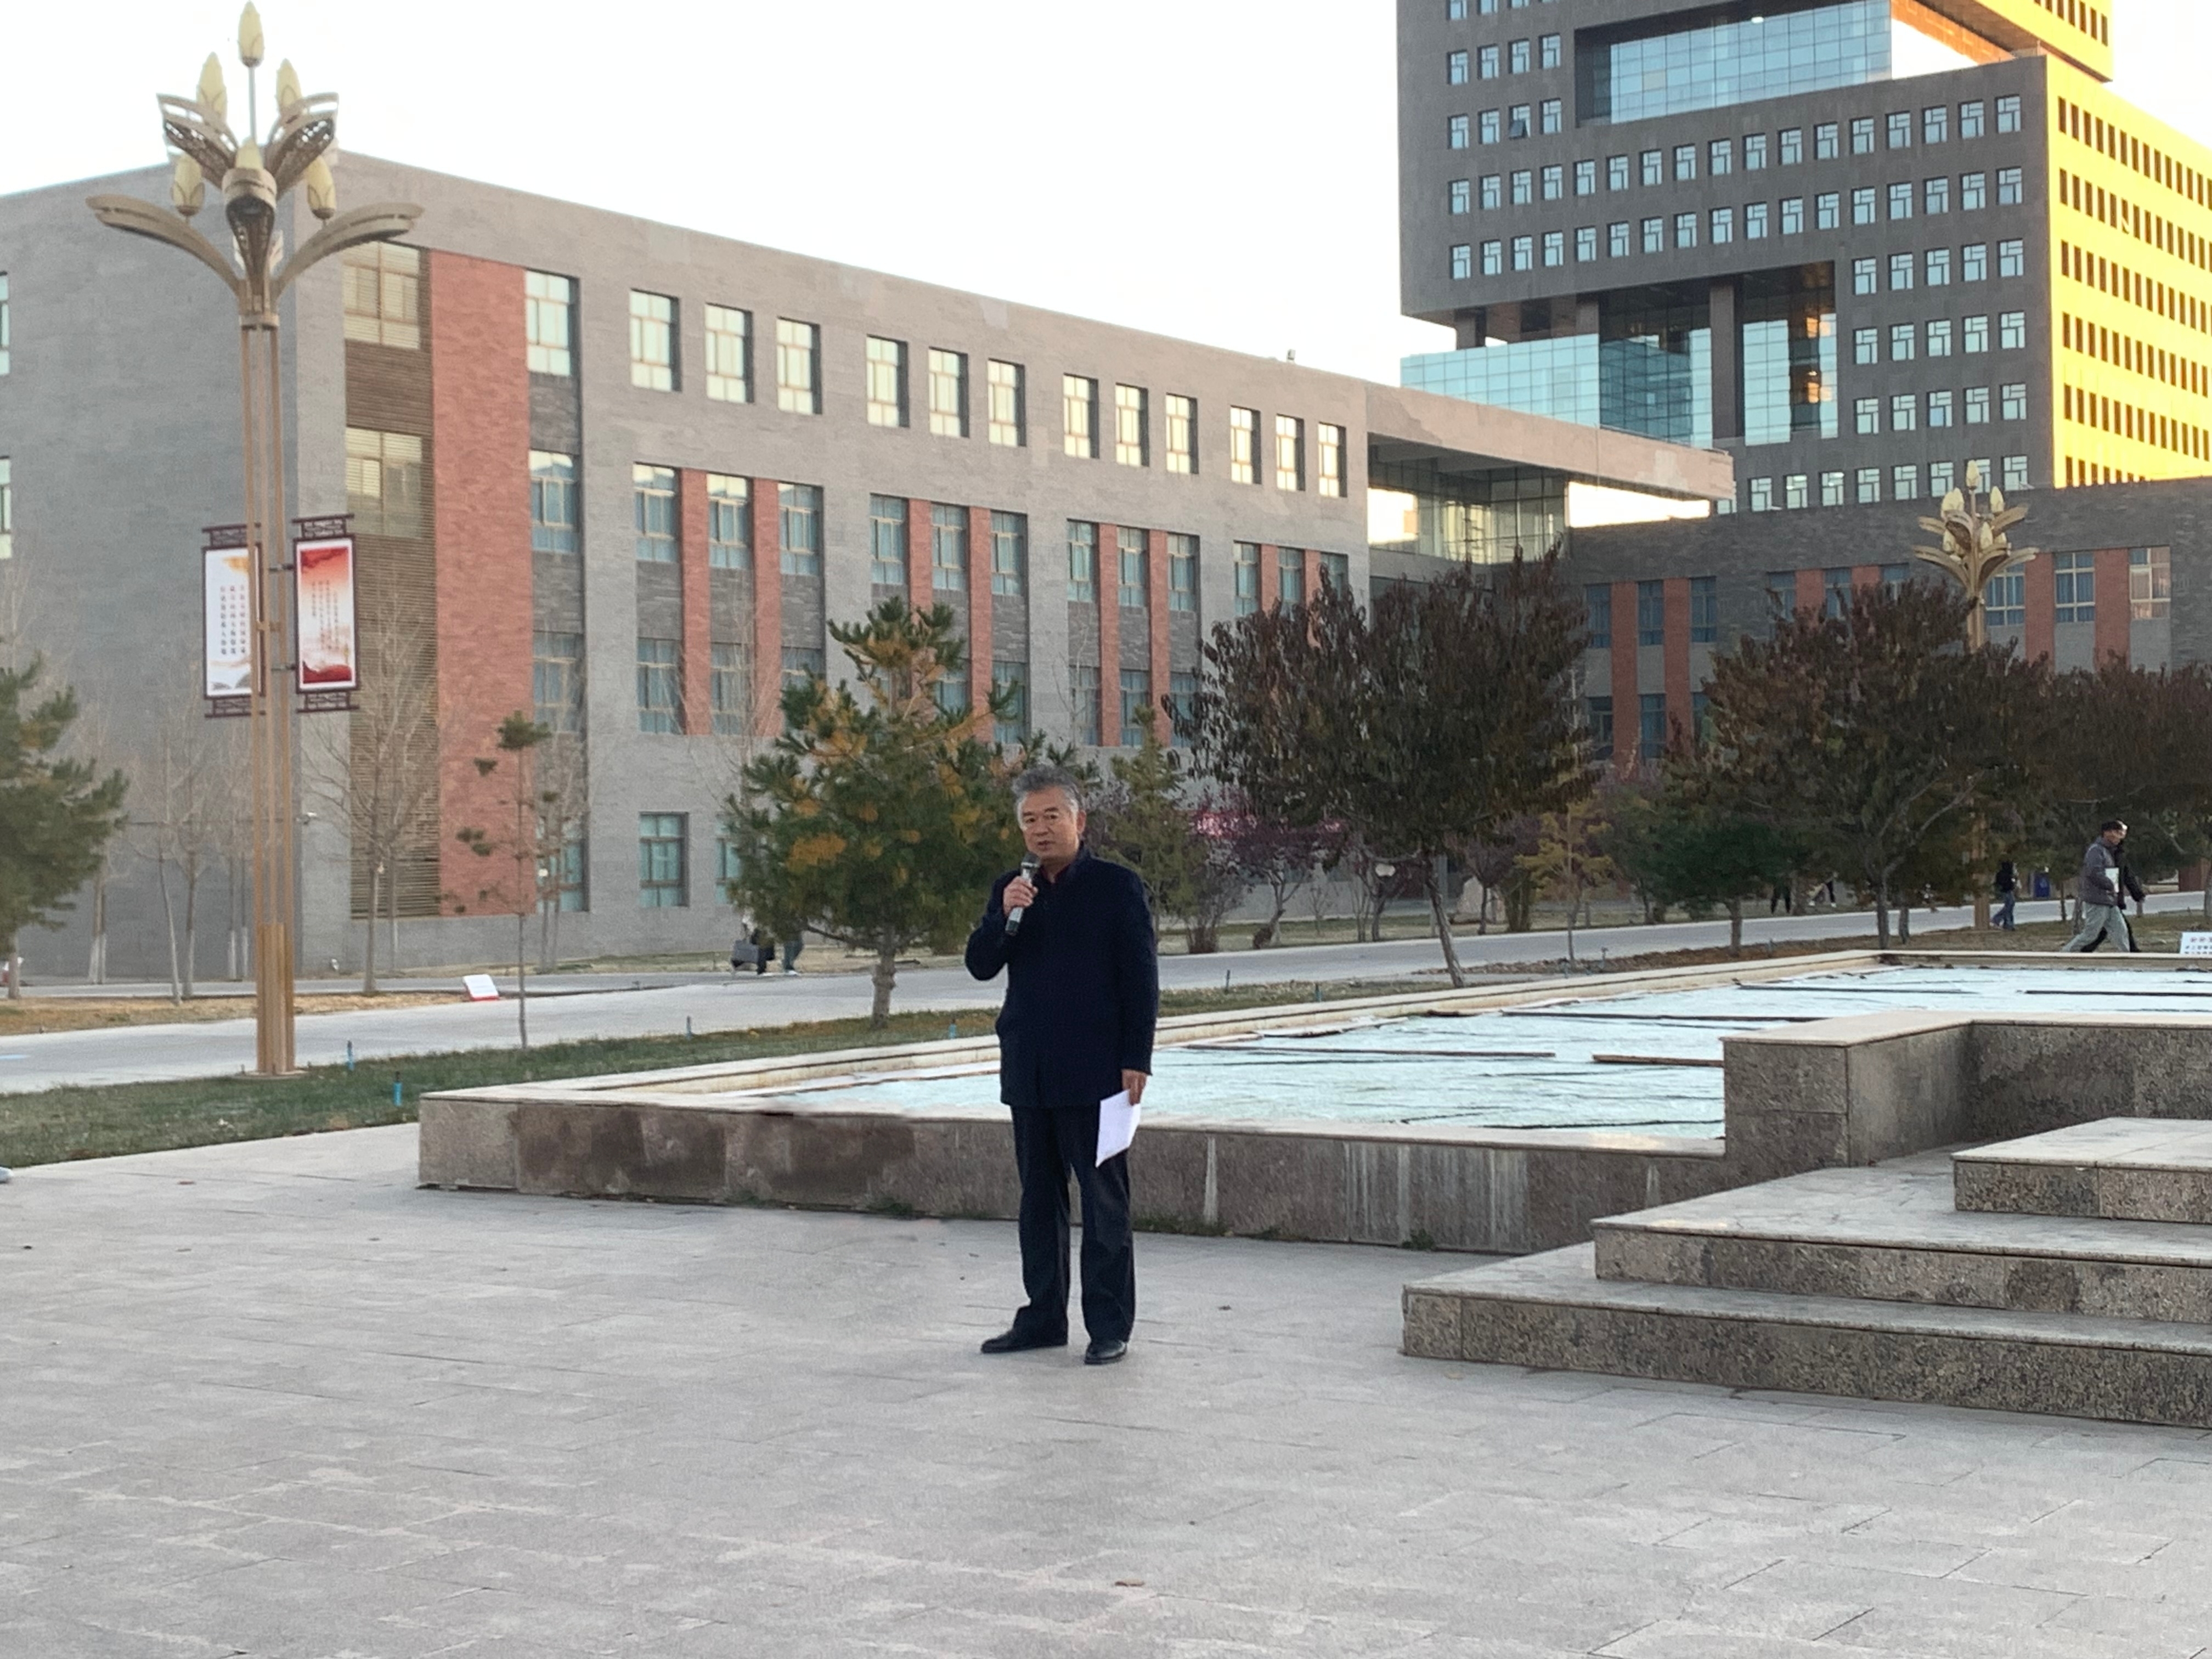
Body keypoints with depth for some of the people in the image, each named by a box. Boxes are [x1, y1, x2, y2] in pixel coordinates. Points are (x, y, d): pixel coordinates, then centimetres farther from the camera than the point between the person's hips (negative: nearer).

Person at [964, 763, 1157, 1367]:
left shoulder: (1116, 886, -3)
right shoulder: (1010, 888, 10)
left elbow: (1141, 978, -5)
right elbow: (980, 966, 5)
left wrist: (1135, 1060, -11)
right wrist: (1003, 915, -14)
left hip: (1094, 1070, -5)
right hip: (1029, 1072, 5)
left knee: (1104, 1199, -2)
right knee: (1039, 1197, 12)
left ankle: (1110, 1327, 4)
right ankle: (1043, 1317, 20)